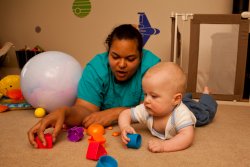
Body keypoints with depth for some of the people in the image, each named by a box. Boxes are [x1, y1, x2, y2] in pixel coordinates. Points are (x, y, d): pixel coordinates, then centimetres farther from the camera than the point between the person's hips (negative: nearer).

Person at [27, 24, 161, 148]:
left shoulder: (151, 65, -20)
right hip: (102, 132, 1)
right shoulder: (96, 67, -17)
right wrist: (63, 112, -47)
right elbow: (85, 110, -25)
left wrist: (116, 113, -36)